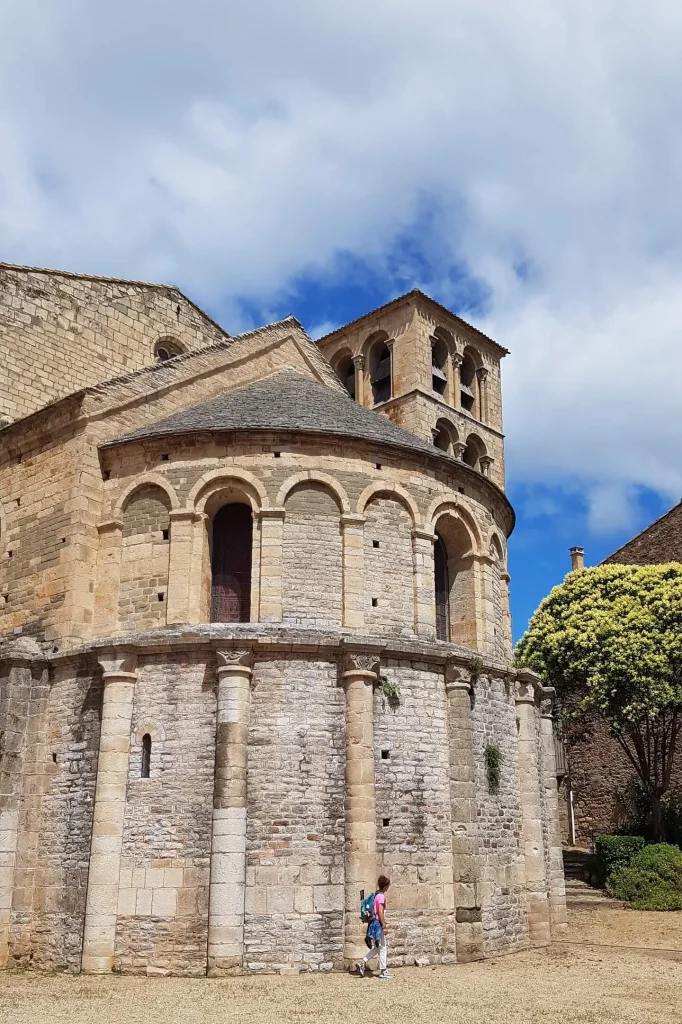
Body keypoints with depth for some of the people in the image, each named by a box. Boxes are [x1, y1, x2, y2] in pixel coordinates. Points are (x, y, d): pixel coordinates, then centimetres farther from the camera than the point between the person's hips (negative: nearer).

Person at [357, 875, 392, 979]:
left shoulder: (376, 895, 12)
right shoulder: (381, 896, -15)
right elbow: (380, 912, -22)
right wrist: (384, 926, -19)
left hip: (373, 923, 9)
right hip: (378, 924, -9)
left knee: (376, 947, 17)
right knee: (382, 948, 1)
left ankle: (362, 963, 9)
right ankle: (383, 972, 7)